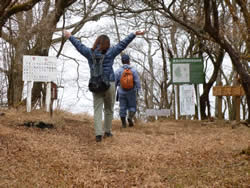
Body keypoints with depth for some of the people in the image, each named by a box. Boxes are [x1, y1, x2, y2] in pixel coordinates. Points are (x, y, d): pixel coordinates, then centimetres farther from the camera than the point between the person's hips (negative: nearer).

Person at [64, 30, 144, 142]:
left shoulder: (90, 53, 3)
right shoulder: (110, 52, -3)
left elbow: (79, 45, 16)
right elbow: (123, 44, 0)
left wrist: (70, 37, 31)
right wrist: (135, 34, 7)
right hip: (109, 83, -2)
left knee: (97, 110, 2)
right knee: (109, 109, 12)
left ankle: (98, 134, -8)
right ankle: (107, 132, 20)